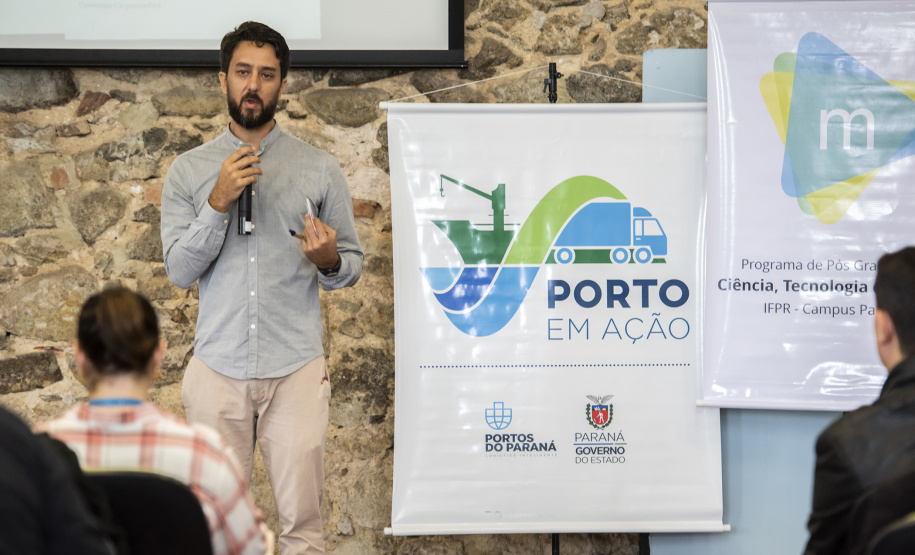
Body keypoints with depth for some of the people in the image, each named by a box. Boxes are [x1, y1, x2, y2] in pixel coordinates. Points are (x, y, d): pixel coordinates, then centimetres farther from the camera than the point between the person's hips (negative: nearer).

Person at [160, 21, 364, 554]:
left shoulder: (321, 169, 6)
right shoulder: (189, 171, 7)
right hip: (218, 365, 1)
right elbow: (179, 269, 0)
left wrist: (329, 260, -14)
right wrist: (219, 203, -13)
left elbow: (353, 265, 9)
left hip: (297, 367, -1)